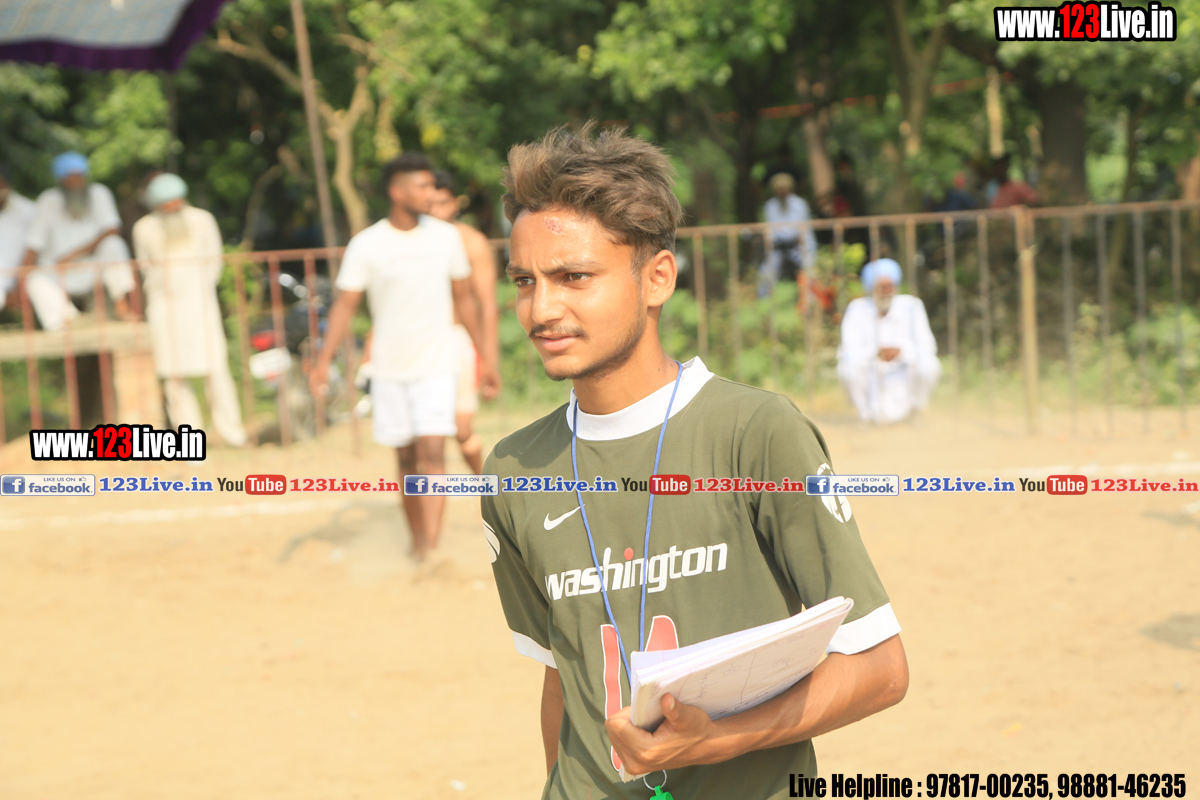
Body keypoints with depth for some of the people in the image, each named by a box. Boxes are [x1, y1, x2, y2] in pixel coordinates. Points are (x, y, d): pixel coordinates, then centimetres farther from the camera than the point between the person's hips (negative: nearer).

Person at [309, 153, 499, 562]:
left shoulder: (446, 237, 1)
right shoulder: (365, 245, -6)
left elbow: (464, 299, 10)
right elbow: (345, 304, -5)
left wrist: (485, 356, 13)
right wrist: (324, 361, -16)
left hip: (436, 366, 0)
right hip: (389, 370, 0)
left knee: (432, 453, -14)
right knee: (407, 458, 10)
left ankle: (430, 548, -19)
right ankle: (416, 544, 25)